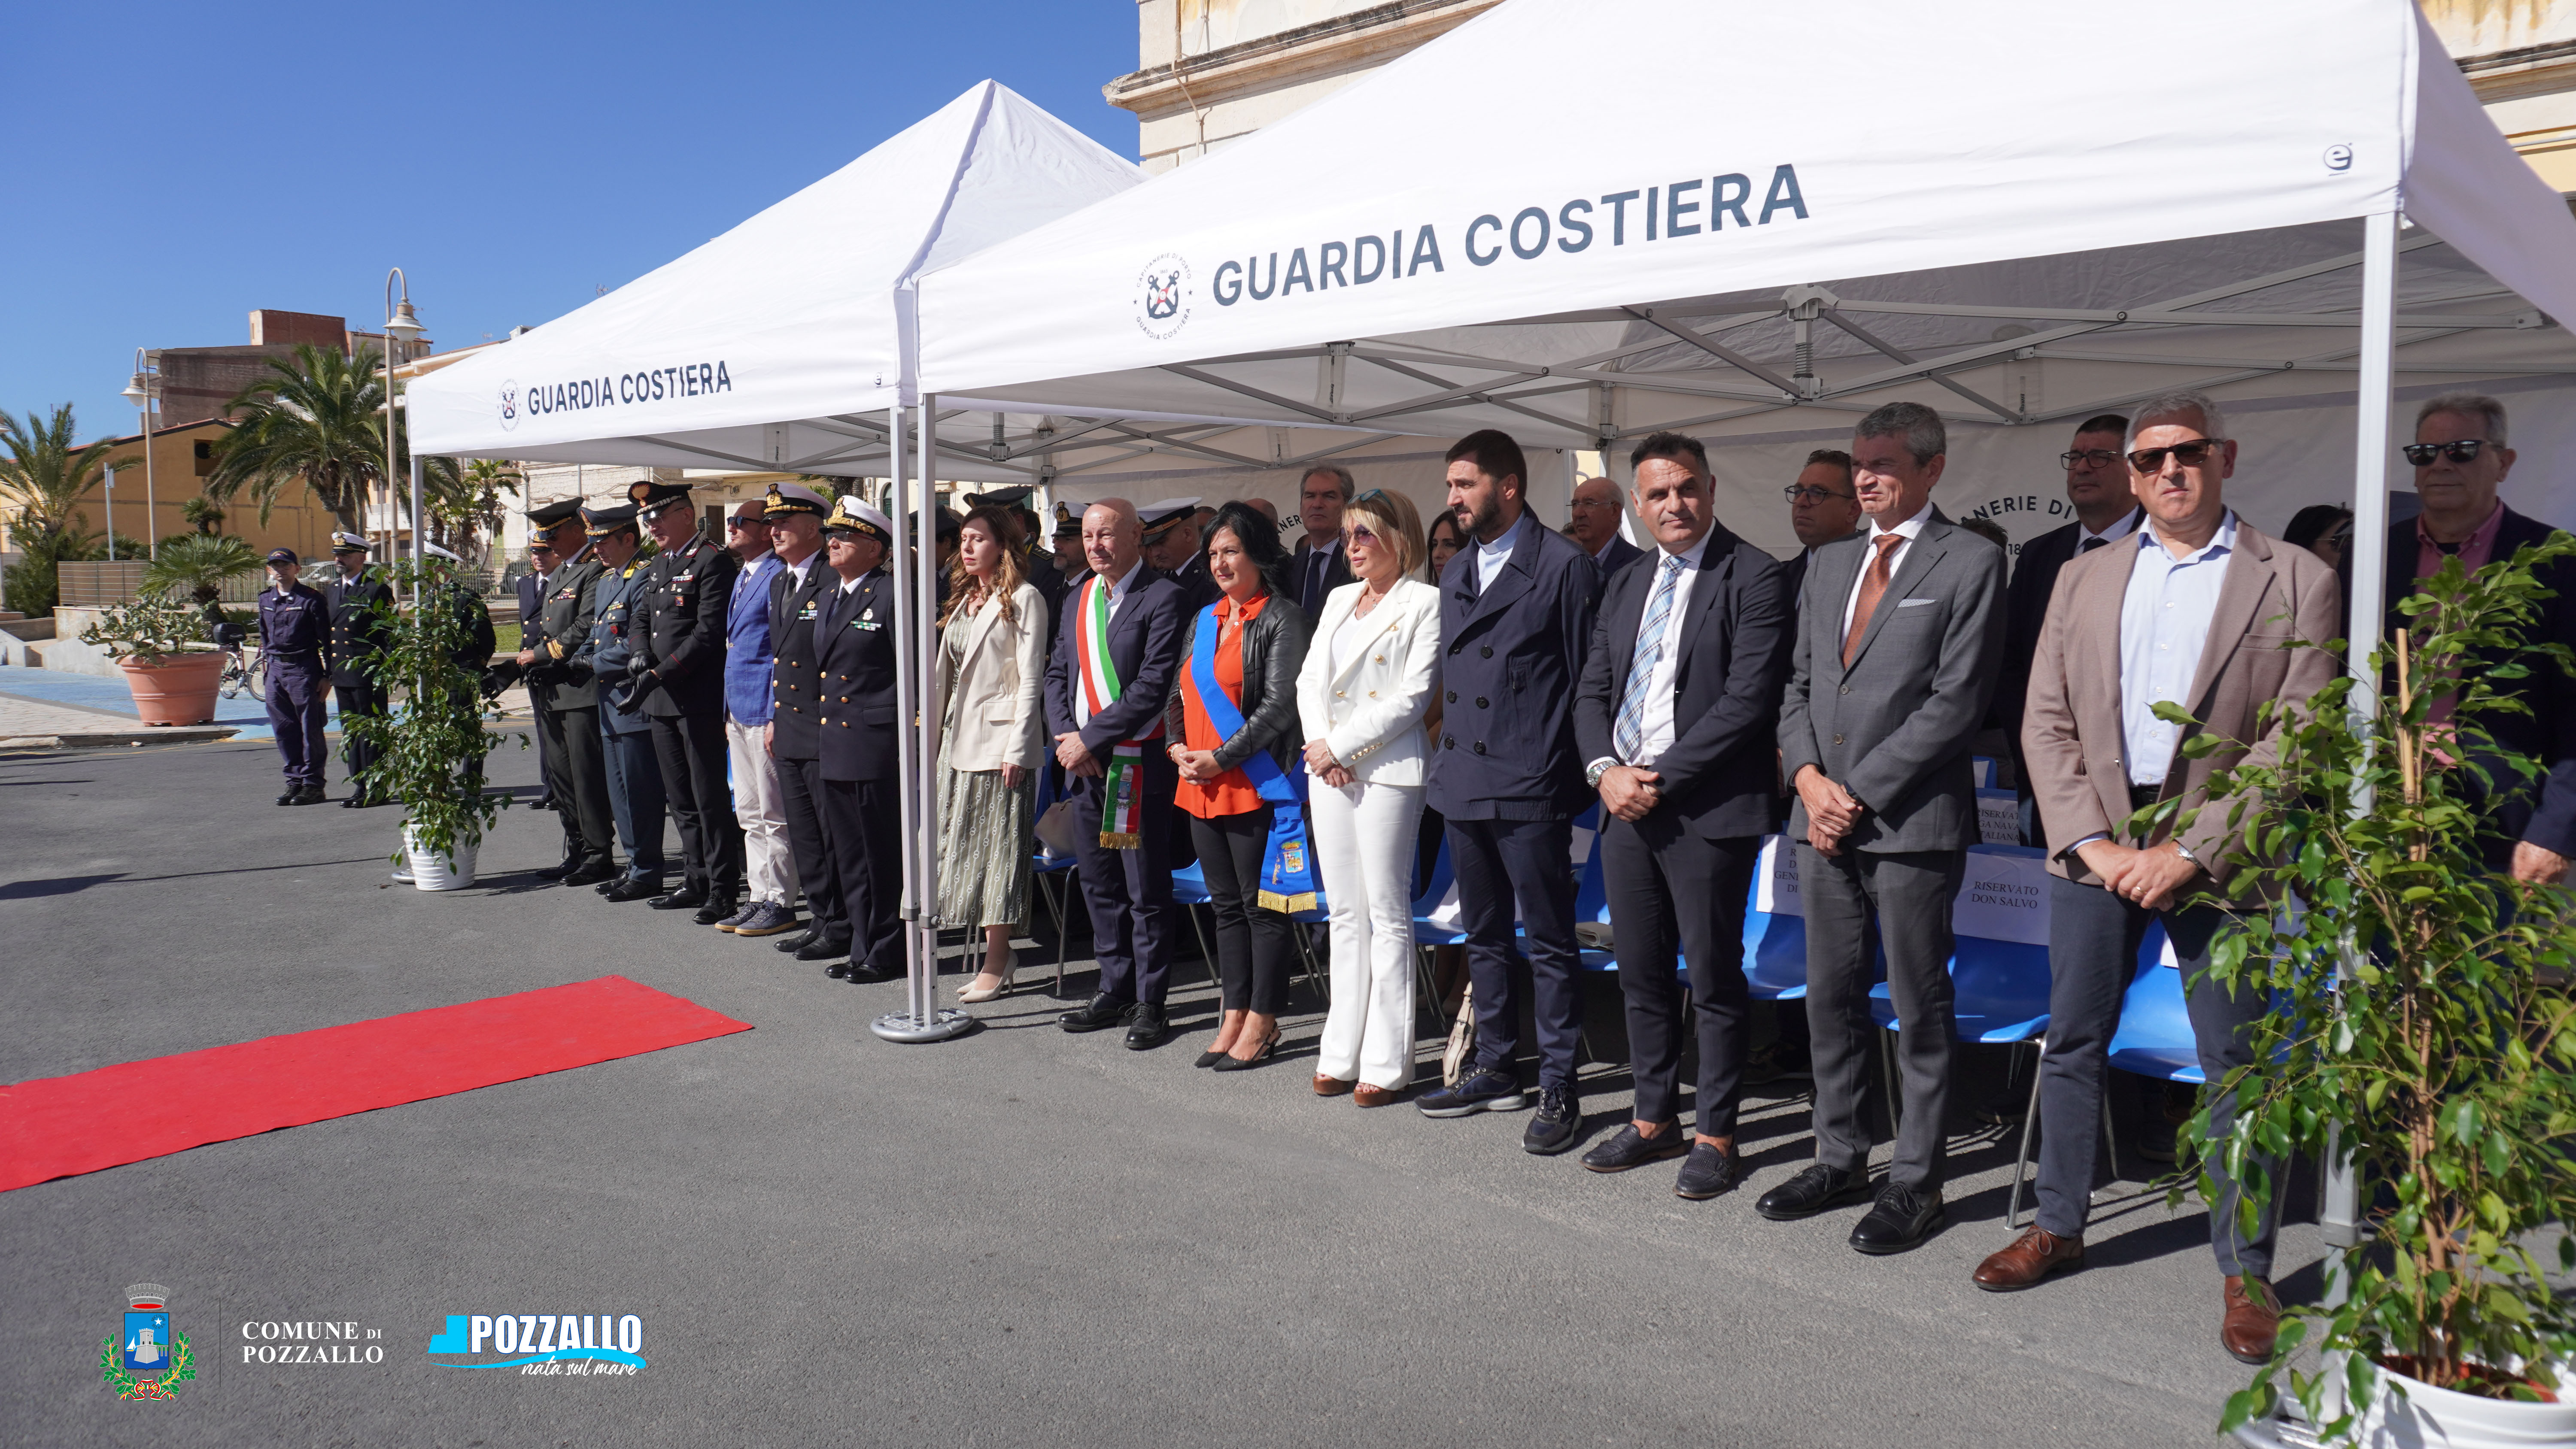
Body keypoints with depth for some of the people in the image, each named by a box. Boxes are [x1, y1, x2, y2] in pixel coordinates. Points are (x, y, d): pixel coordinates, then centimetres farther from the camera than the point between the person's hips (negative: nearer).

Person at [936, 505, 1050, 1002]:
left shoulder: (1023, 599, -7)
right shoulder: (963, 598, 17)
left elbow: (1030, 678, -11)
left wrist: (1018, 747, -16)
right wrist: (937, 734, 13)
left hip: (1000, 737, -8)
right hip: (959, 737, 8)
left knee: (999, 846, -3)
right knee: (965, 846, 9)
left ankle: (995, 963, 4)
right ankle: (999, 954, 18)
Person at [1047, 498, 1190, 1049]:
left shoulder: (1163, 598, -9)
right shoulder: (1078, 601, 16)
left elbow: (1152, 686, -16)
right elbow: (1058, 673, 16)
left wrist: (1090, 738, -15)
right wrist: (1064, 734, -2)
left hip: (1138, 762, -7)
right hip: (1084, 762, 7)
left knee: (1146, 889, 0)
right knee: (1098, 883, 14)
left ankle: (1149, 1003, 10)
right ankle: (1115, 991, 26)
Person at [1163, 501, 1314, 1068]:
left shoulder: (1281, 619, -6)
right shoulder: (1203, 621, 16)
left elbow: (1279, 706, -14)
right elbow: (1180, 694, 19)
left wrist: (1221, 757, -16)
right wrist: (1178, 747, 1)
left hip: (1253, 786, -7)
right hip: (1199, 787, 7)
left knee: (1261, 905, 0)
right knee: (1226, 906, 13)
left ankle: (1262, 1022, 10)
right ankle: (1233, 1018, 21)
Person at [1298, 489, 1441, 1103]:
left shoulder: (1425, 602, -3)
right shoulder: (1339, 599, 17)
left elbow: (1413, 696, -11)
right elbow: (1310, 679, 14)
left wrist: (1340, 744, -12)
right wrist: (1319, 744, -3)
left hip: (1388, 768, -6)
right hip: (1328, 768, 7)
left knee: (1387, 913, -4)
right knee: (1344, 913, 9)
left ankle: (1387, 1063, 2)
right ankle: (1342, 1053, 15)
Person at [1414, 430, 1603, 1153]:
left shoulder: (1565, 565, -8)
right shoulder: (1457, 572, 15)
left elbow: (1587, 679, -8)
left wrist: (1578, 775, -11)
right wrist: (1445, 757, 14)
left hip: (1529, 789, -8)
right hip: (1463, 784, 8)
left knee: (1551, 942, 1)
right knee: (1484, 937, 17)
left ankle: (1558, 1088, 10)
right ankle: (1497, 1069, 29)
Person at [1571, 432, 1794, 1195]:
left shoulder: (1753, 577, -6)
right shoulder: (1625, 586, 16)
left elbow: (1749, 699, -15)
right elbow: (1592, 692, 16)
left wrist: (1661, 777, -16)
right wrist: (1606, 769, -3)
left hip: (1708, 811, -6)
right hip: (1625, 808, 7)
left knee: (1714, 979, 2)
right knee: (1642, 975, 14)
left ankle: (1717, 1136, 16)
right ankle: (1655, 1118, 27)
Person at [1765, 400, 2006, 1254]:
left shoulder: (1970, 563, -4)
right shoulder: (1828, 564, 16)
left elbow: (1957, 702, -11)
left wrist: (1859, 791, -13)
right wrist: (1809, 777, -1)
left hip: (1912, 821, -6)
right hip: (1823, 814, 6)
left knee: (1919, 1006, 3)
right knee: (1830, 998, 12)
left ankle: (1915, 1182, 15)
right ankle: (1840, 1160, 26)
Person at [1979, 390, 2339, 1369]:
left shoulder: (2294, 581, 0)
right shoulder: (2084, 579, 11)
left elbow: (2295, 740, -7)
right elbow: (2046, 721, 5)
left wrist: (2191, 852, -15)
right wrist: (2092, 842, -8)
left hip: (2213, 854, -3)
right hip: (2094, 841, 3)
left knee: (2236, 1063, 3)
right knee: (2072, 1043, 10)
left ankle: (2244, 1270, 16)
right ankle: (2059, 1226, 25)